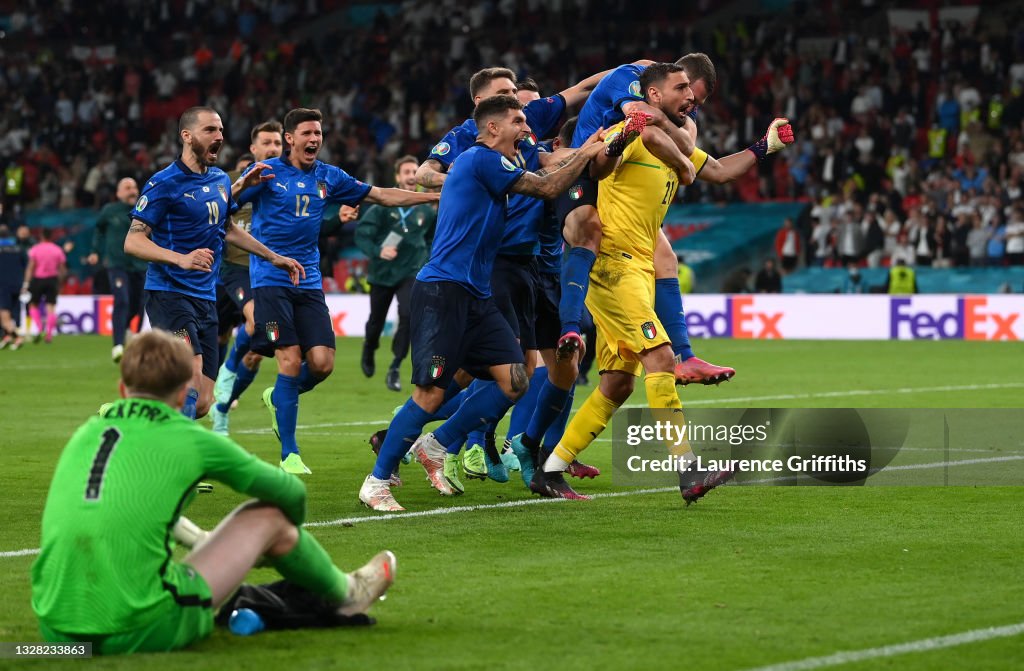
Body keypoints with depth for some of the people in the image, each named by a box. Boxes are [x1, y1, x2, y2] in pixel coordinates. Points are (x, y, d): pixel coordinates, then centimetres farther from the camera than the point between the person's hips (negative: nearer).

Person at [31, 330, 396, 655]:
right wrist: (285, 541, 37)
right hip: (137, 633, -5)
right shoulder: (191, 439, 1)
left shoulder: (85, 434, 13)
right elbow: (292, 493, 15)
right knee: (268, 517, 12)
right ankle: (345, 594, 38)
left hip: (55, 632, 5)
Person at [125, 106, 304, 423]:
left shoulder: (221, 180, 13)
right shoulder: (165, 183, -9)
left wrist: (274, 257, 31)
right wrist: (181, 259, -29)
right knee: (193, 377, -26)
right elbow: (133, 240, -14)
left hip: (205, 299, 7)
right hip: (169, 293, -7)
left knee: (201, 403, 1)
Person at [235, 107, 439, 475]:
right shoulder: (267, 171, -2)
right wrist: (244, 184, -32)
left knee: (322, 362, -8)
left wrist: (436, 196, 9)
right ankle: (289, 455, -3)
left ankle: (278, 398, 25)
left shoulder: (328, 177, 10)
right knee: (291, 361, -13)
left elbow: (382, 195, 15)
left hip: (308, 282, 5)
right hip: (271, 279, -5)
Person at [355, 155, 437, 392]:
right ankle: (368, 353, 47)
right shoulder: (383, 205, -11)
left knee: (408, 315, -22)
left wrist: (426, 256, 7)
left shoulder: (427, 208, -3)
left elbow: (431, 236, 17)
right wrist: (377, 251, -27)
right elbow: (361, 233, -12)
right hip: (382, 273, 0)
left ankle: (395, 369, -13)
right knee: (376, 321, 13)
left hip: (410, 273, 0)